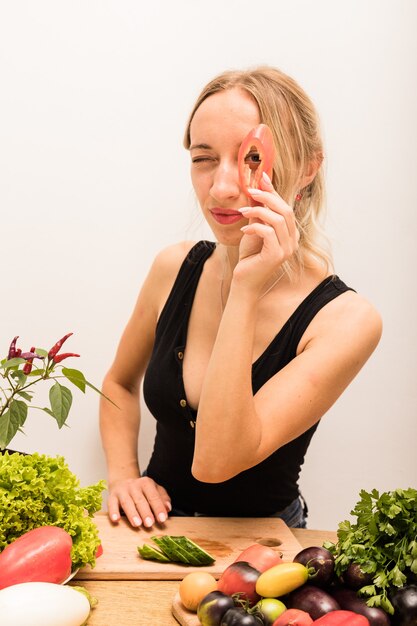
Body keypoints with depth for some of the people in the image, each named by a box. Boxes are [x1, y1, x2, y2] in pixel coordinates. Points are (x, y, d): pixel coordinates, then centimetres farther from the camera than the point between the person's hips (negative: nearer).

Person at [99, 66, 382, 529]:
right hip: (155, 523, 4)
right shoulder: (175, 268, -6)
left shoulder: (346, 320, -18)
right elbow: (120, 383, 11)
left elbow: (215, 461, -27)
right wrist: (122, 476, -5)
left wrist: (245, 292, -29)